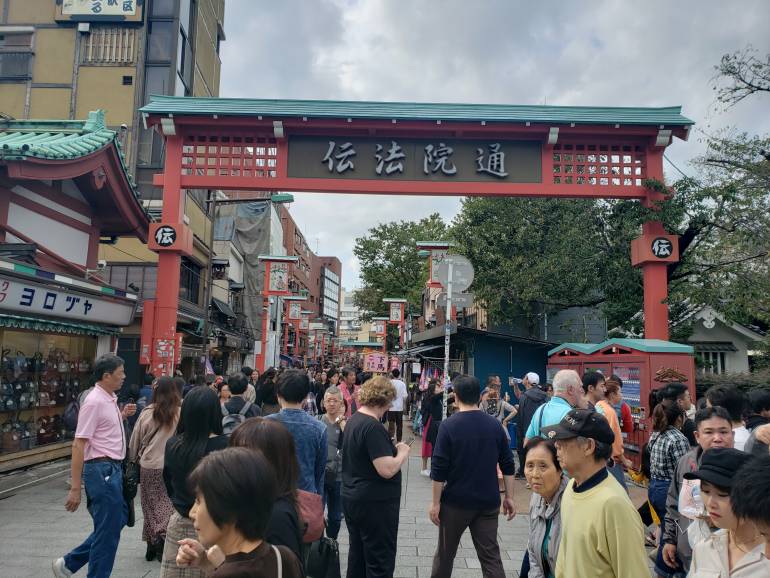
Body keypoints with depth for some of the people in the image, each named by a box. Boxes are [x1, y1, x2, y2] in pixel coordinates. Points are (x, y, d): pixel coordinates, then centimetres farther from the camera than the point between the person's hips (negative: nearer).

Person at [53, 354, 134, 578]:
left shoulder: (110, 399, 10)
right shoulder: (94, 402, -18)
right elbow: (78, 445, -20)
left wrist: (122, 416, 6)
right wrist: (75, 488, -21)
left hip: (113, 468, 10)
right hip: (102, 469, -10)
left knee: (117, 520, 19)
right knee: (108, 531, 2)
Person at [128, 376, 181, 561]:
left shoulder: (147, 413, -2)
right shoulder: (181, 413, -10)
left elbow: (135, 441, 8)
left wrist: (133, 459, 23)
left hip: (148, 466, 2)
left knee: (151, 506, 14)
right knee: (168, 505, 10)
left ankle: (152, 545, 21)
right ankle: (163, 539, -1)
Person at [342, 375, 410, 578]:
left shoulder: (353, 420, 6)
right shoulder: (373, 426, -23)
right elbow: (387, 470, -27)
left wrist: (391, 449, 9)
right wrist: (402, 453, -11)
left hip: (352, 498, 9)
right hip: (374, 503, -9)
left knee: (358, 555, 19)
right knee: (380, 561, 3)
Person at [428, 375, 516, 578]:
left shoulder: (449, 425, -12)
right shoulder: (495, 424, 0)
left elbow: (439, 469, -13)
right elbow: (508, 465, 3)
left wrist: (435, 502, -6)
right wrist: (509, 497, 11)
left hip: (456, 501, -3)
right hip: (489, 501, 3)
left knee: (445, 553, 16)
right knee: (491, 556, 8)